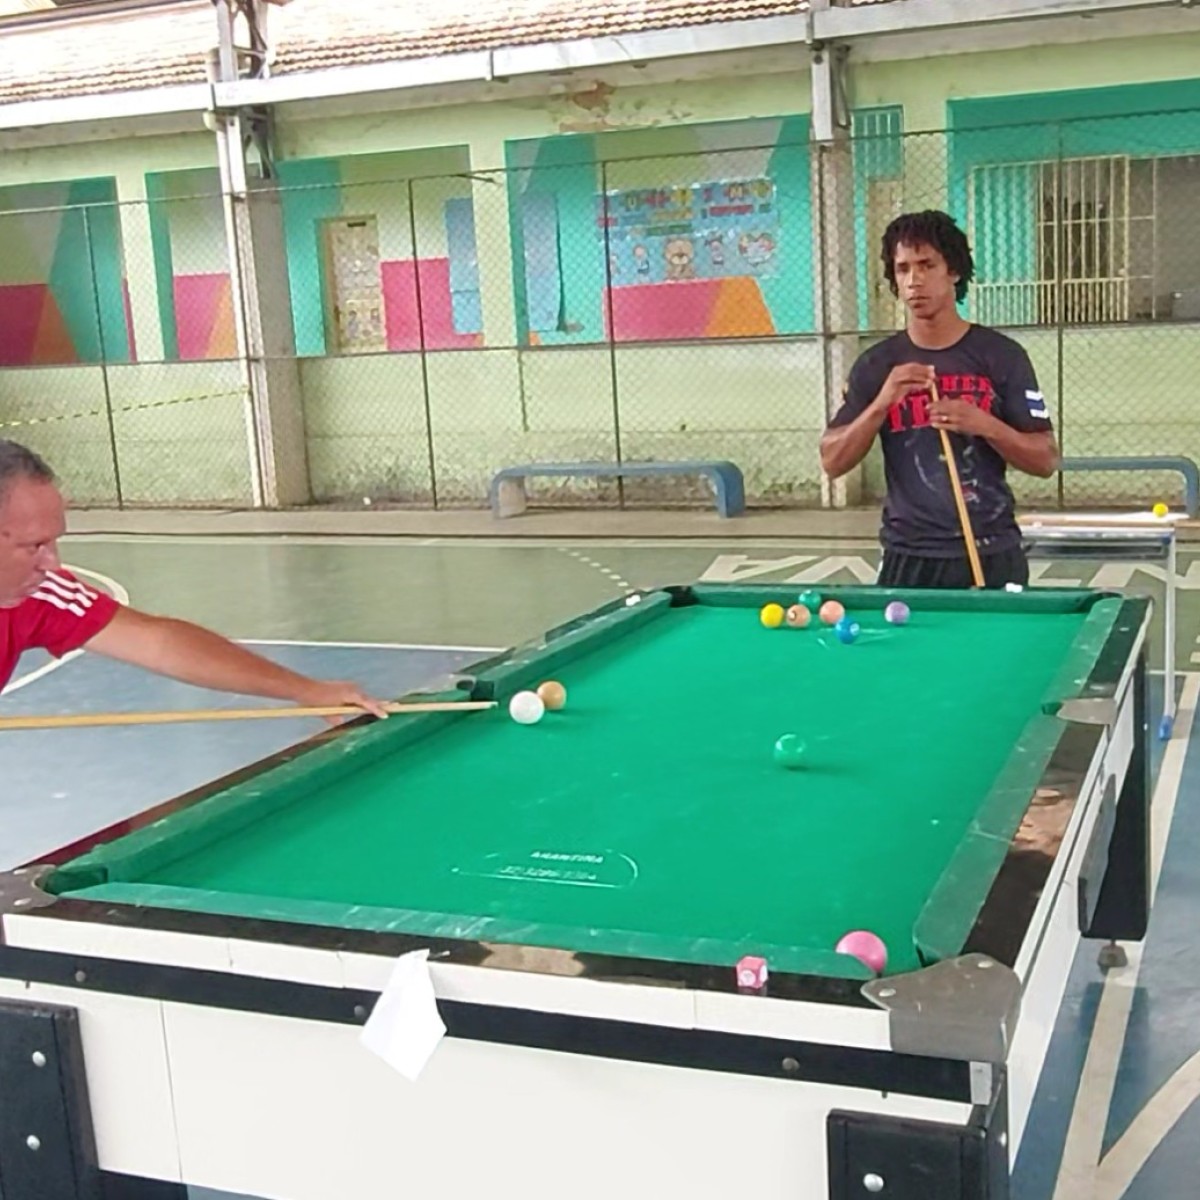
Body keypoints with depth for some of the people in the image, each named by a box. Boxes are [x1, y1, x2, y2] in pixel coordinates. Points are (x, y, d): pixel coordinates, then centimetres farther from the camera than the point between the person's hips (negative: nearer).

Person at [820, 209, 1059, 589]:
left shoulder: (1001, 355, -1)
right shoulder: (877, 364, 3)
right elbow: (832, 462, -2)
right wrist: (882, 403, -16)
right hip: (909, 559, 1)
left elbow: (1046, 461, -2)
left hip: (991, 557, -1)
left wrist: (984, 425, -18)